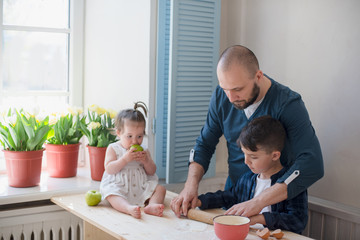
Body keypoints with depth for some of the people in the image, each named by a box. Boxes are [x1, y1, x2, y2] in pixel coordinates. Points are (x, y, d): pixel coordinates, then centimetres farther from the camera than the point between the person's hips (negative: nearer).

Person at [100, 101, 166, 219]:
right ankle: (129, 208, -61)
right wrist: (125, 159, -19)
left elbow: (152, 172, 11)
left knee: (160, 189, -14)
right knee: (111, 194, -35)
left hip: (140, 187, 4)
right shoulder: (113, 149, 4)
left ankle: (151, 206, -41)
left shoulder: (143, 151, 13)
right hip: (118, 186, -4)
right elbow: (109, 169, -8)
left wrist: (146, 161, -10)